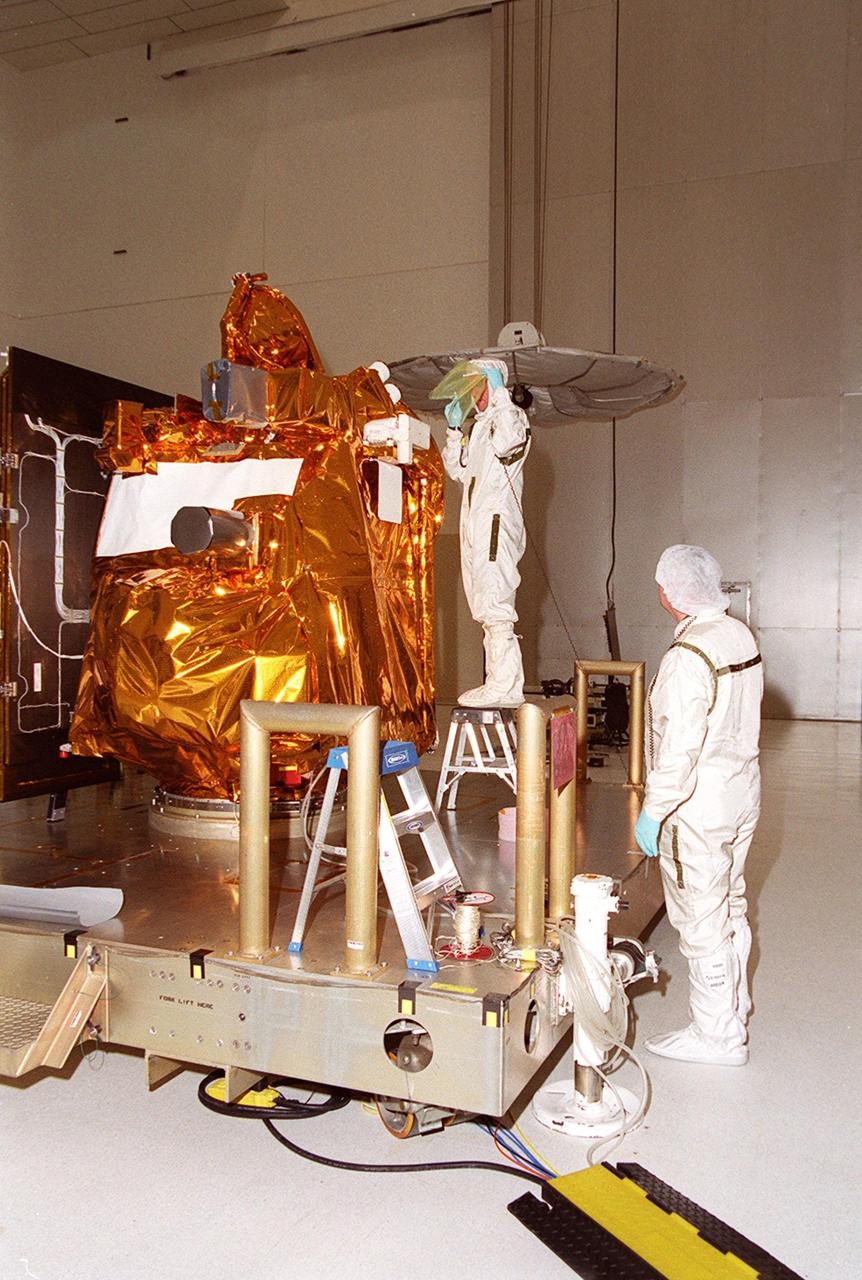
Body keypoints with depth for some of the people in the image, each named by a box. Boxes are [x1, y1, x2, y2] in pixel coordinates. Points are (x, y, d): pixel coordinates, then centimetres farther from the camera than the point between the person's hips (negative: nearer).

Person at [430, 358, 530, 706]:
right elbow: (458, 470, 27)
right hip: (474, 524, 10)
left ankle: (506, 686, -13)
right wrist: (454, 429, 18)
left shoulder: (512, 417, -5)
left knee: (495, 606, -14)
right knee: (486, 609, 10)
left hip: (496, 524, -10)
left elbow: (506, 442, -28)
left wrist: (499, 393, -18)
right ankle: (499, 683, 16)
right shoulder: (476, 426, 22)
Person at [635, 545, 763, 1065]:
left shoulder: (689, 657, -25)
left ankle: (717, 1034, 18)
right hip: (742, 791, 9)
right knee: (731, 907, 22)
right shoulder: (741, 635, 2)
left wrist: (653, 811, -17)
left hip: (699, 807, -9)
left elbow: (679, 749, -25)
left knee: (702, 921, 5)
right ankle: (735, 1007, 39)